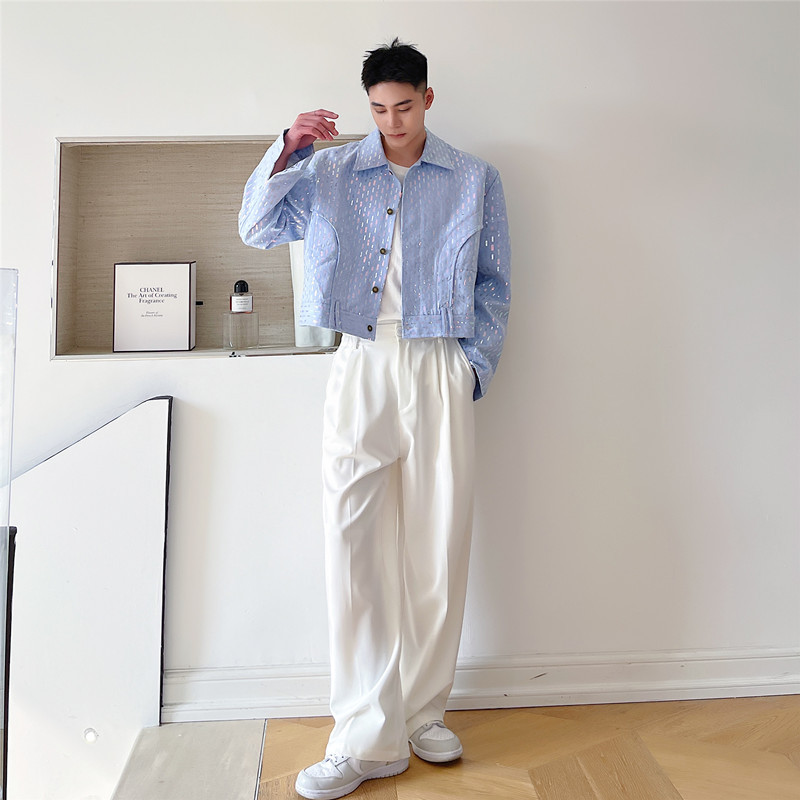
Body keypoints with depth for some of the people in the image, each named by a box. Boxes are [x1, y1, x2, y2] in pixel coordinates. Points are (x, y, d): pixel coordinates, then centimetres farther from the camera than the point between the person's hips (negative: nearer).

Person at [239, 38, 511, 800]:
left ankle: (423, 713, 19)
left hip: (439, 372, 0)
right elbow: (257, 227, 8)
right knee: (351, 541, -8)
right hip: (360, 367, 0)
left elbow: (494, 282, 12)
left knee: (439, 544, 2)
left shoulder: (475, 181, 14)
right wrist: (286, 150, -5)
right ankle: (366, 737, 1)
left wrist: (476, 364, 1)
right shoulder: (332, 172, 14)